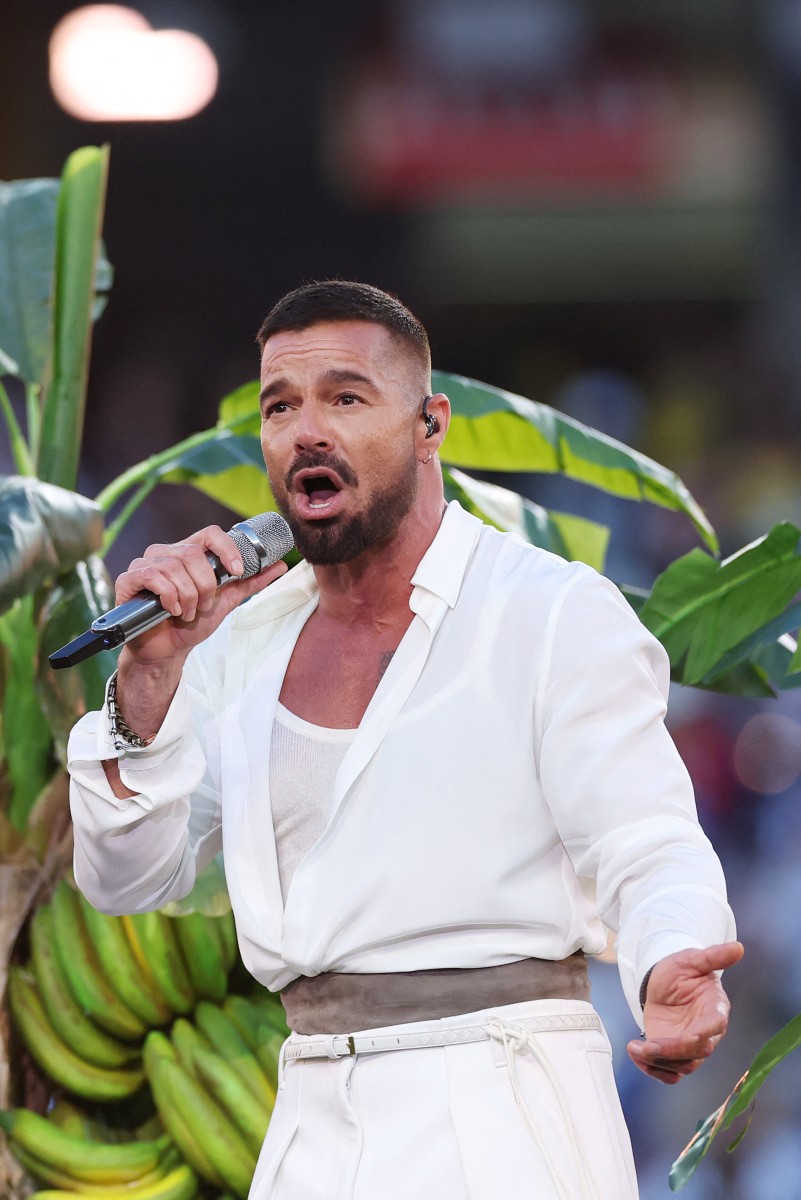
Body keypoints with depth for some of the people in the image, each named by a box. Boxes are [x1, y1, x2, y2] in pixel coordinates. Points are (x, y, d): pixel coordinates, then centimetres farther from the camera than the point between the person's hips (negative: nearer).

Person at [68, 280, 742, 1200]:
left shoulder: (556, 614, -6)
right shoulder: (241, 644, 12)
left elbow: (649, 855, -12)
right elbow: (129, 883, 7)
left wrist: (670, 976, -35)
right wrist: (150, 677, -8)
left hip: (501, 1124, -5)